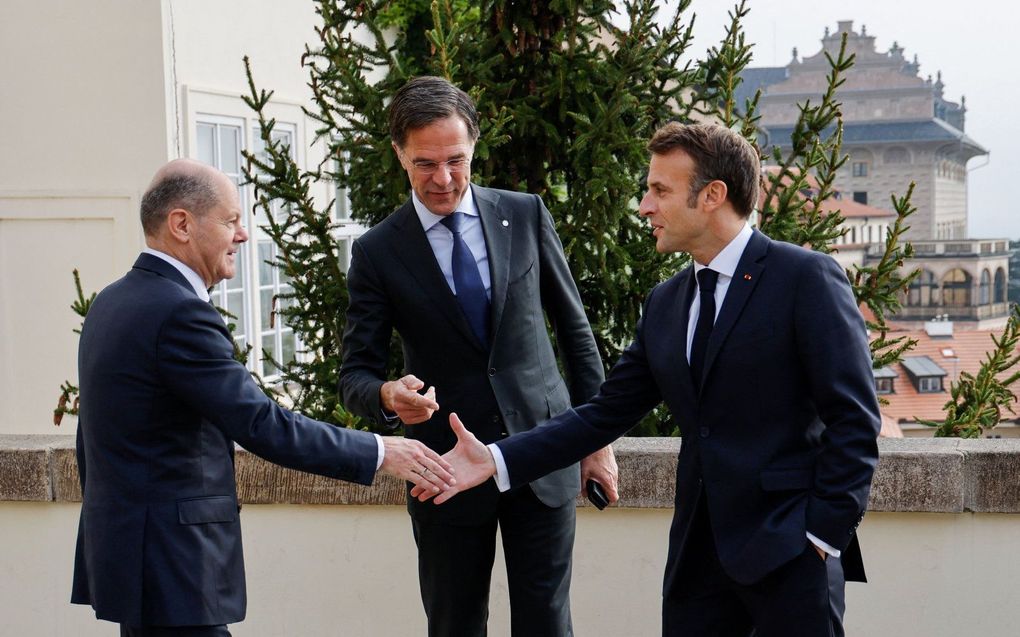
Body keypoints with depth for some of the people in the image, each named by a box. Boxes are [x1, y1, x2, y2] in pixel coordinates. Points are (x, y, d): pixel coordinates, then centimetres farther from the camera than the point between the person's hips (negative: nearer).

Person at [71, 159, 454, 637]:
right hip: (171, 564, -10)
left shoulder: (112, 302, 11)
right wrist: (378, 452, -17)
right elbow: (262, 426, -24)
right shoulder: (180, 313, -20)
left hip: (119, 540, 10)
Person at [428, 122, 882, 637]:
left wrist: (823, 535, -14)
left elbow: (854, 420, -10)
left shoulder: (806, 278, -7)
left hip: (789, 551, -6)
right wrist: (497, 460, 2)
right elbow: (607, 413, 11)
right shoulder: (664, 304, 12)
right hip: (697, 550, 6)